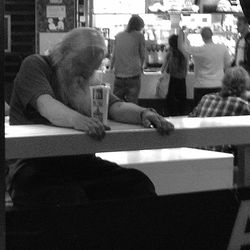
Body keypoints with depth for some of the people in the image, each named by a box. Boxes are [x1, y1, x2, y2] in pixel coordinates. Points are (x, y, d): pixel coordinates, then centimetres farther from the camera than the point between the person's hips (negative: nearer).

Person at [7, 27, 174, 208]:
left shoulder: (87, 81, 19)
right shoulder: (35, 66, -1)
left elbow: (116, 106, 2)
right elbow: (46, 106, -21)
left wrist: (143, 113, -21)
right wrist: (76, 120, -43)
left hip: (80, 163, 6)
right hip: (34, 164, -5)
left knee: (138, 183, -19)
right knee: (71, 197, -38)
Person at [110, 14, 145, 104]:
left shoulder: (118, 36, 8)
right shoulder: (139, 36, 0)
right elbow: (142, 55, 11)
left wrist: (111, 67, 34)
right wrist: (141, 67, 31)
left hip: (118, 77, 3)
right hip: (133, 76, -3)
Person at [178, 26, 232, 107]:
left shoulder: (199, 50, -15)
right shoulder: (223, 48, -5)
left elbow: (181, 47, -9)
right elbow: (228, 64, 7)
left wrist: (181, 31, -1)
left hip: (202, 86, -3)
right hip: (218, 85, 4)